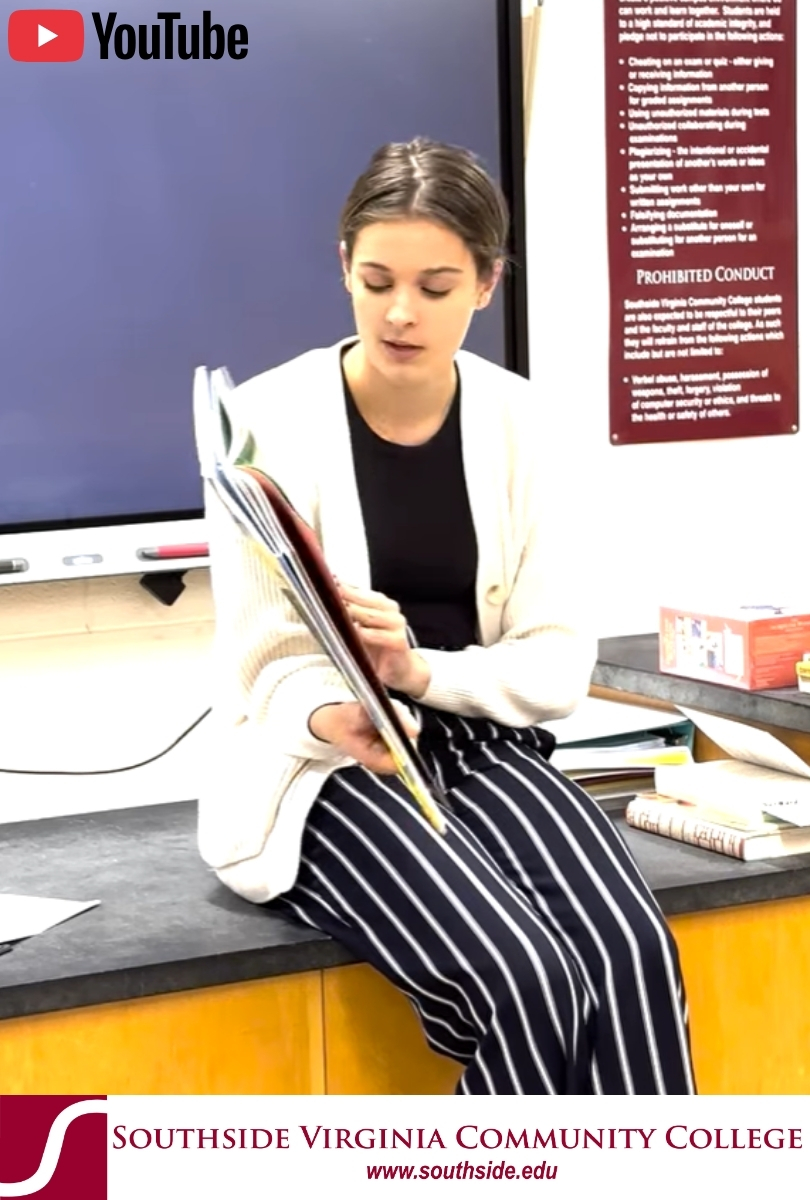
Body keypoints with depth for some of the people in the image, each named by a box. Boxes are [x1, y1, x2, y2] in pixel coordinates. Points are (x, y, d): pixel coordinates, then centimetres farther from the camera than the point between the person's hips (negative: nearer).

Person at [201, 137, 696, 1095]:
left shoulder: (519, 424, 1)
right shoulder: (268, 423, -10)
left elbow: (560, 662, -1)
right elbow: (268, 667, -8)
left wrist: (424, 673, -21)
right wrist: (333, 719, -31)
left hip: (479, 744, 4)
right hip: (328, 767, -3)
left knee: (632, 951, -25)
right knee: (526, 977, -28)